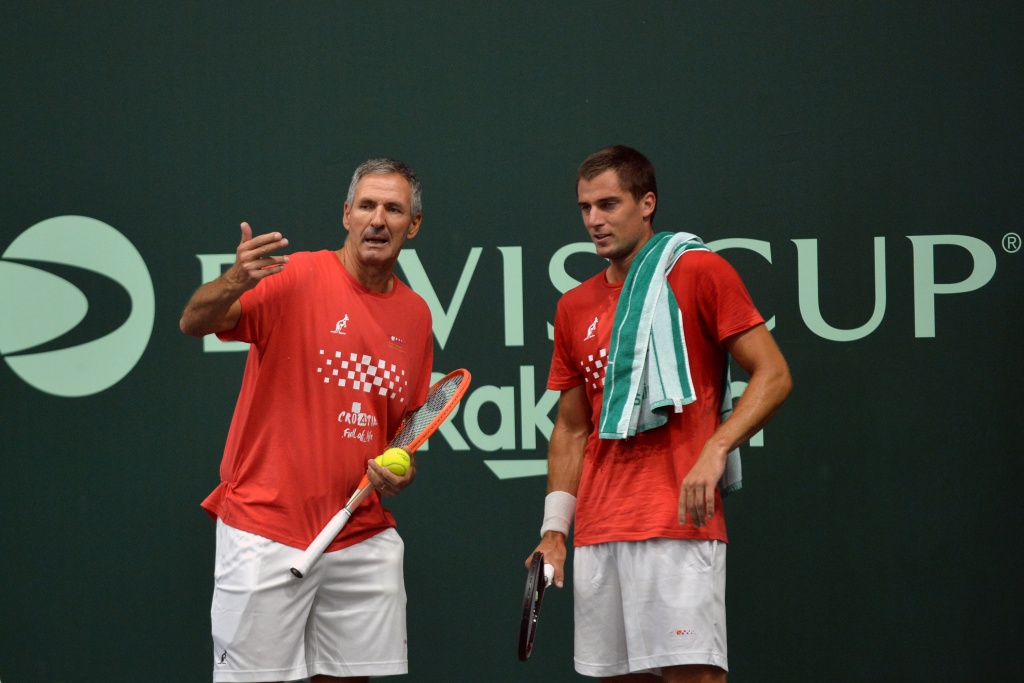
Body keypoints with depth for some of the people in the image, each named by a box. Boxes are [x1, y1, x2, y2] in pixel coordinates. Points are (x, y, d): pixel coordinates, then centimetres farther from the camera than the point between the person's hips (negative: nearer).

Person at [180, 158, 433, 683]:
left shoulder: (416, 314, 10)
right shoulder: (297, 277, -7)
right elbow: (194, 323, -20)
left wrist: (402, 470, 1)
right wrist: (235, 282, -40)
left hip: (363, 537, 5)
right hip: (265, 530, -5)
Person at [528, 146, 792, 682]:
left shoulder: (701, 272, -2)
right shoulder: (575, 307, 15)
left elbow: (773, 376, -5)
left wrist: (714, 451, -19)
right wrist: (555, 528, 10)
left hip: (680, 527, -5)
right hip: (597, 534, 6)